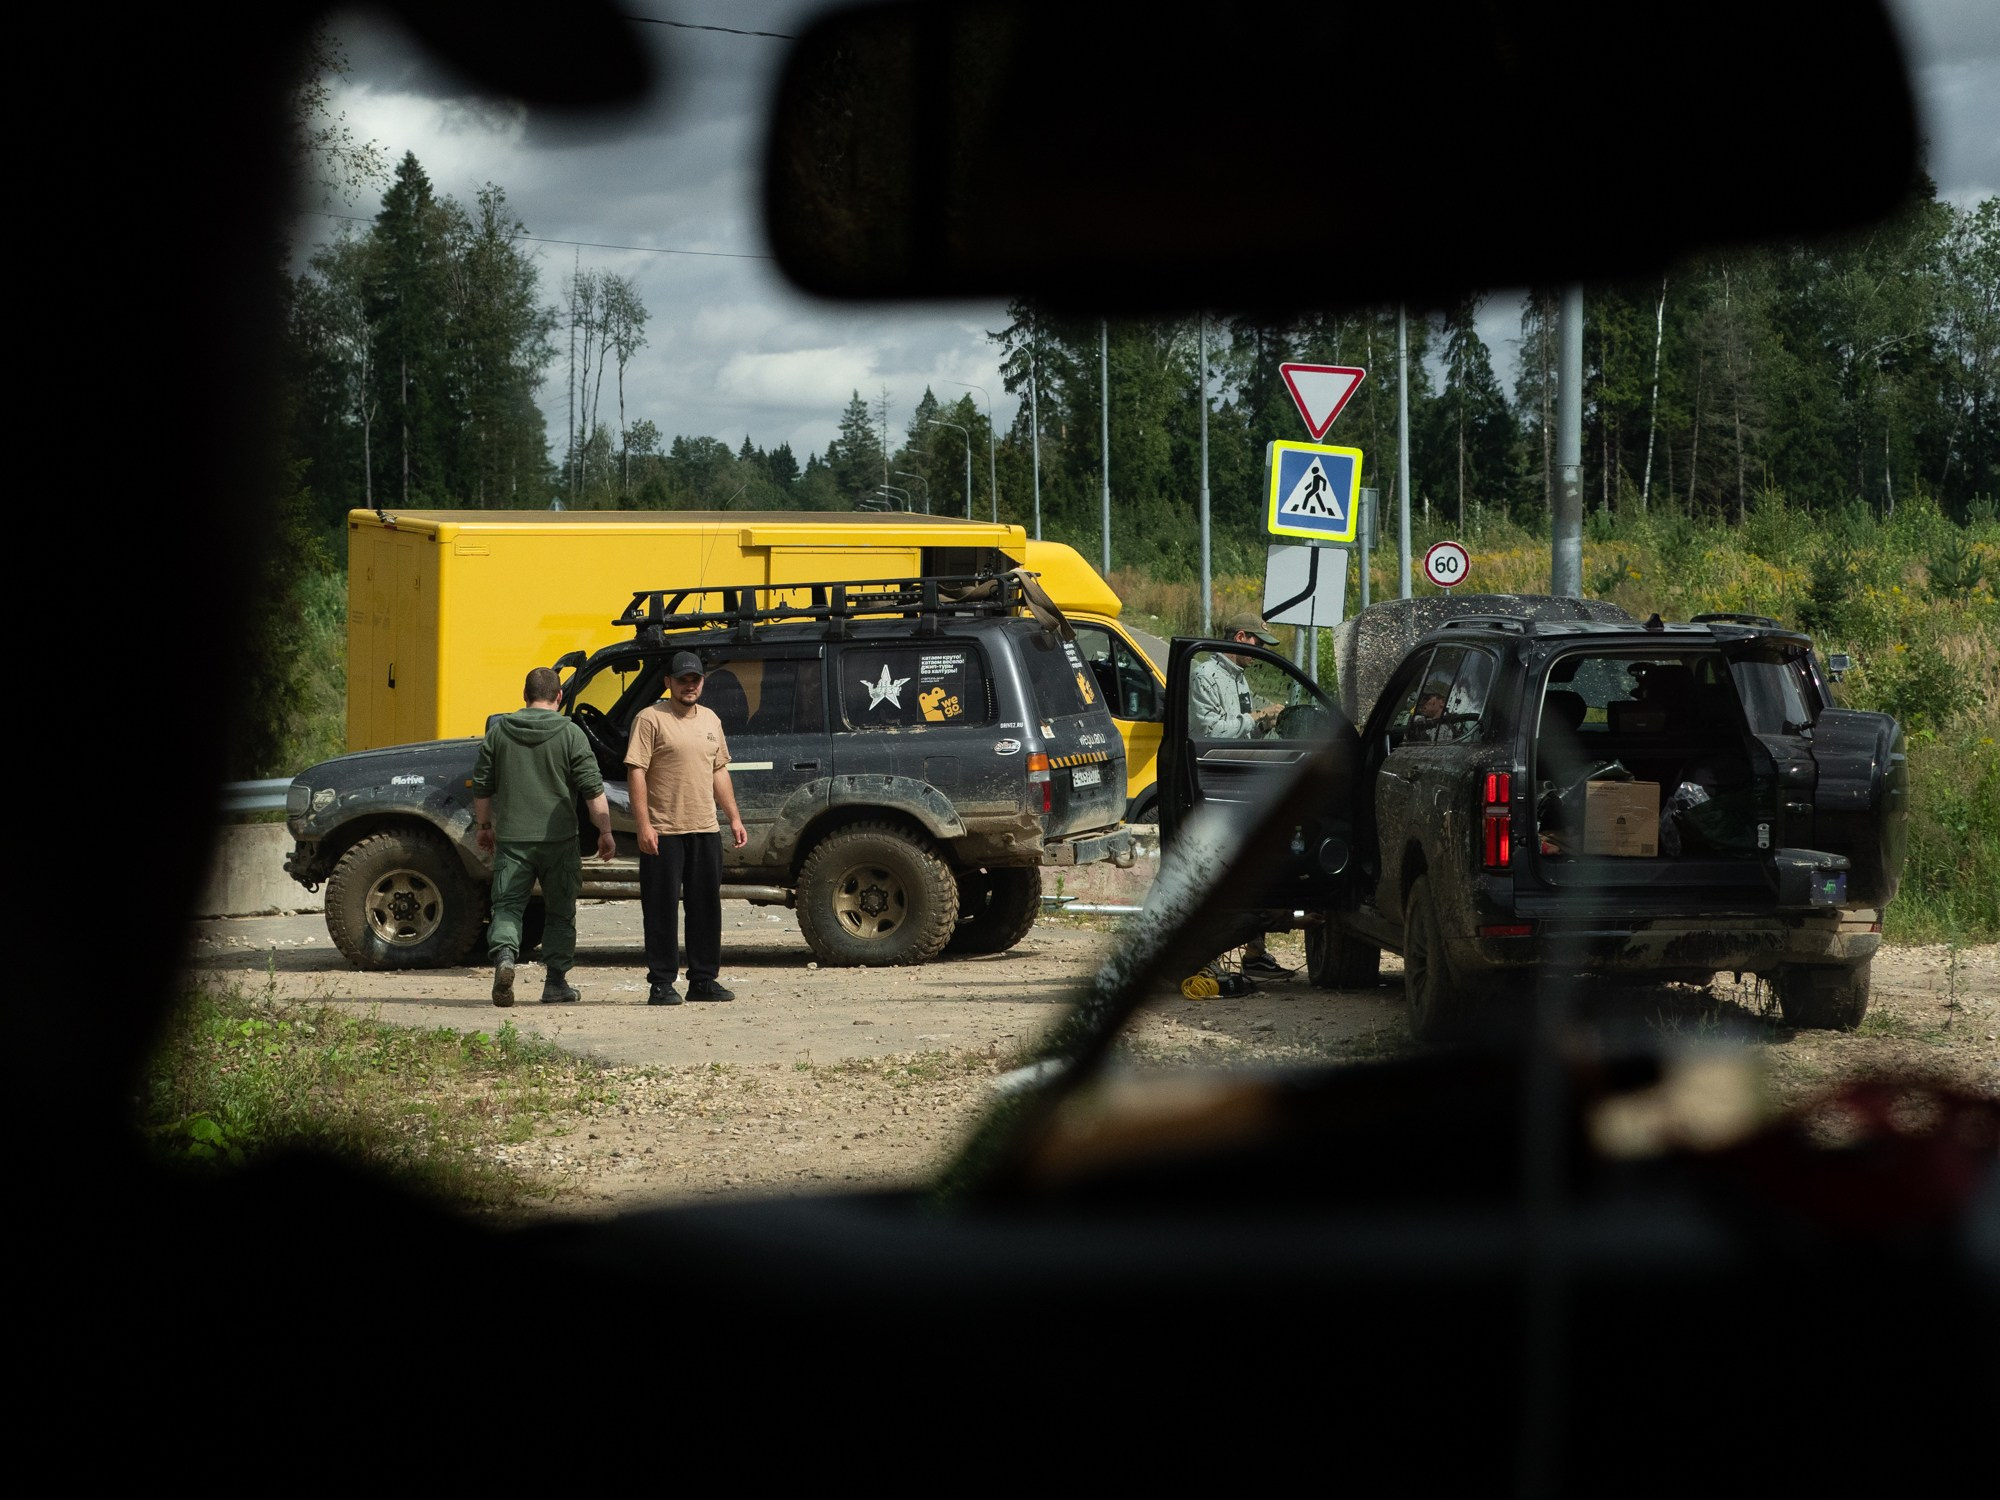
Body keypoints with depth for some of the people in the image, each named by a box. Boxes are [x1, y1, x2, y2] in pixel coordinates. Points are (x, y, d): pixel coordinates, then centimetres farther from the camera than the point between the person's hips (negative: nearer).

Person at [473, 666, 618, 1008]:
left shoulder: (498, 732, 5)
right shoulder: (570, 735, -3)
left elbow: (482, 787, 11)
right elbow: (593, 789, -5)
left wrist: (485, 826, 24)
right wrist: (605, 832, 2)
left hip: (511, 838, 1)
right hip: (558, 838, -1)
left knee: (508, 904, 3)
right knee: (560, 912, 10)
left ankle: (504, 956, -24)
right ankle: (556, 983, 11)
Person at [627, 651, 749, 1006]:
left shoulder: (710, 720, 15)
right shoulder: (651, 720, -6)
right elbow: (636, 773, -11)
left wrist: (734, 817, 16)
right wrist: (643, 824, -18)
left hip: (706, 830, 6)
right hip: (663, 832, -6)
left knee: (706, 907, 10)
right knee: (662, 909, -3)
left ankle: (703, 980, 18)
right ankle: (661, 983, 2)